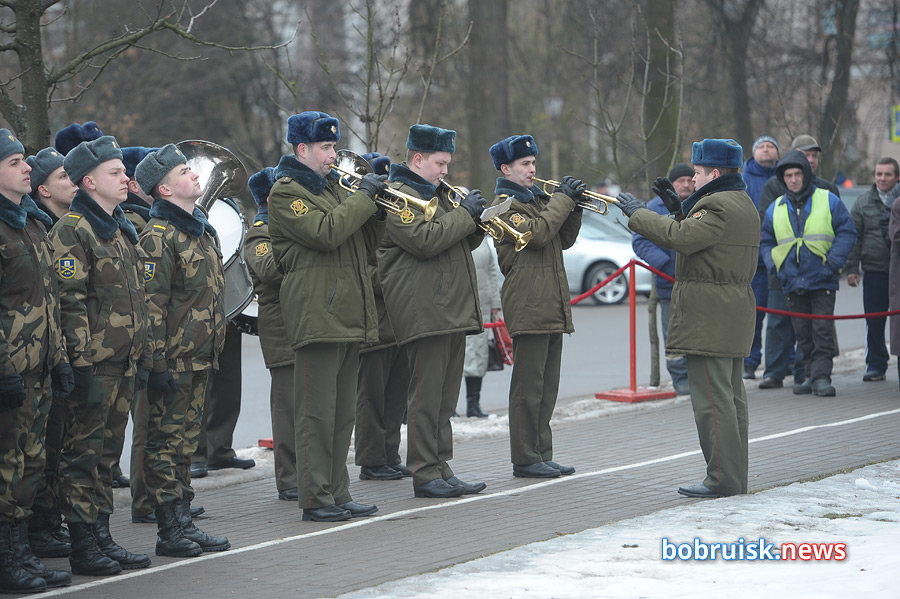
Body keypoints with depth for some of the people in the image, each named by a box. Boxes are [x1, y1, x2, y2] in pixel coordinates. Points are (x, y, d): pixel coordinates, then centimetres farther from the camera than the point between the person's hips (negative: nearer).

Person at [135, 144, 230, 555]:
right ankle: (170, 532, 1)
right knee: (165, 444, -2)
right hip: (173, 362, -9)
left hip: (200, 359, 9)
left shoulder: (202, 230, 16)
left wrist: (214, 350, 23)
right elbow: (151, 304, -17)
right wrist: (157, 362, -20)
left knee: (185, 442, 13)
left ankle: (183, 523, 18)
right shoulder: (158, 237, -13)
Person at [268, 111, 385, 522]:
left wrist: (379, 209, 5)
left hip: (348, 315, 9)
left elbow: (362, 245, 22)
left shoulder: (331, 187, 22)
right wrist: (363, 197, -12)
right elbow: (325, 232, -21)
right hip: (316, 315, -9)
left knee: (342, 412, 11)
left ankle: (338, 494, 16)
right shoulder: (286, 191, -6)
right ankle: (316, 499, -4)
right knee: (317, 412, -7)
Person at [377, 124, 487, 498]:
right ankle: (424, 475, -4)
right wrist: (465, 214, -13)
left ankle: (441, 468, 15)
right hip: (423, 310, -9)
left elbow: (460, 244, 25)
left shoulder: (437, 194, 23)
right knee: (426, 394, -8)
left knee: (444, 396, 10)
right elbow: (424, 241, -20)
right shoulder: (398, 195, -7)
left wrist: (475, 223, 5)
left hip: (453, 309, 9)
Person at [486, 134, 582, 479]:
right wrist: (563, 199, -13)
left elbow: (563, 241, 19)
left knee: (547, 385, 11)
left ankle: (542, 454, 16)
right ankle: (525, 459, -3)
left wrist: (574, 206, 4)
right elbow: (537, 233, -21)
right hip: (528, 305, -9)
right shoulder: (505, 204, -7)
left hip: (551, 305, 9)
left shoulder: (536, 198, 21)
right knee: (528, 385, -7)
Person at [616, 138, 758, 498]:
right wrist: (679, 211, 11)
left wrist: (637, 214, -14)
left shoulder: (718, 206, -16)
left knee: (712, 399, -8)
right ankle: (734, 477, 17)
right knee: (730, 397, 13)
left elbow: (680, 238, -25)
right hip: (733, 316, 11)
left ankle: (722, 479, -7)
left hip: (709, 317, -11)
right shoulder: (742, 204, 18)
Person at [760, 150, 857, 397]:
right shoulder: (775, 209, 10)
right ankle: (811, 375, 15)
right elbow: (766, 242, 20)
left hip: (823, 280, -3)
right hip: (792, 282, 3)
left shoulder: (828, 201, 1)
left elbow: (847, 232, 1)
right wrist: (773, 265, 3)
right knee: (803, 333, 7)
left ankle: (821, 376, -8)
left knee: (822, 329, -9)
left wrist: (834, 260, -10)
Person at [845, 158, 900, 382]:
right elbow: (854, 236, 9)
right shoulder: (863, 202, 9)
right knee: (874, 321, 3)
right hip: (874, 271, 2)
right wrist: (851, 268, 2)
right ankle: (876, 365, 14)